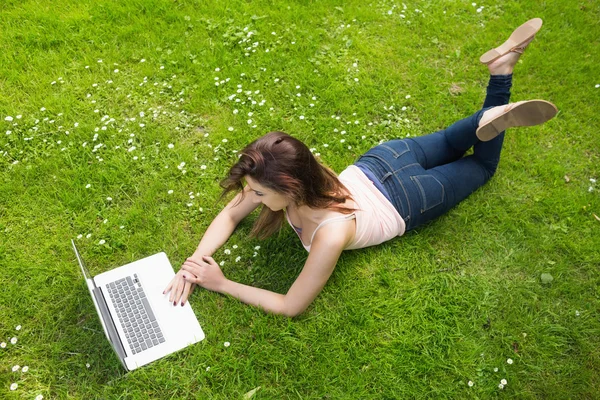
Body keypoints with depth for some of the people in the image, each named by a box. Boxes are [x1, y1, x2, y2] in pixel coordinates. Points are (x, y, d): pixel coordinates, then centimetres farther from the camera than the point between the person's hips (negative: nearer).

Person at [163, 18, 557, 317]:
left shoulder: (331, 233, -46)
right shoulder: (279, 178, -30)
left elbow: (291, 306, -32)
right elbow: (229, 215, -13)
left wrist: (222, 284, -32)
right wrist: (195, 262, -27)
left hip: (407, 201, -4)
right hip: (379, 163, 4)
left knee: (481, 165, 24)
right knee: (450, 143, 30)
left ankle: (502, 68, 9)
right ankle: (500, 78, 23)